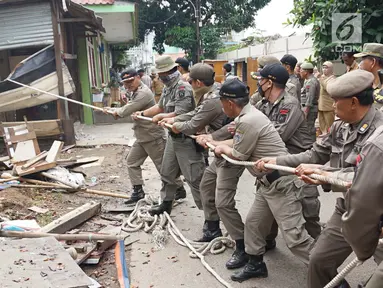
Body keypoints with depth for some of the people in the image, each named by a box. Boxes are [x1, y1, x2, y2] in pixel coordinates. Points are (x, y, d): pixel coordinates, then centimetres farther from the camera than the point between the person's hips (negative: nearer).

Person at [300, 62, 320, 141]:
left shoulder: (310, 82, -17)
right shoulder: (310, 80, 16)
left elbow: (309, 99, -22)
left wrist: (305, 112, -22)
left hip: (310, 108, -11)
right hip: (312, 107, 11)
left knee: (309, 128, -7)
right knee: (311, 128, 17)